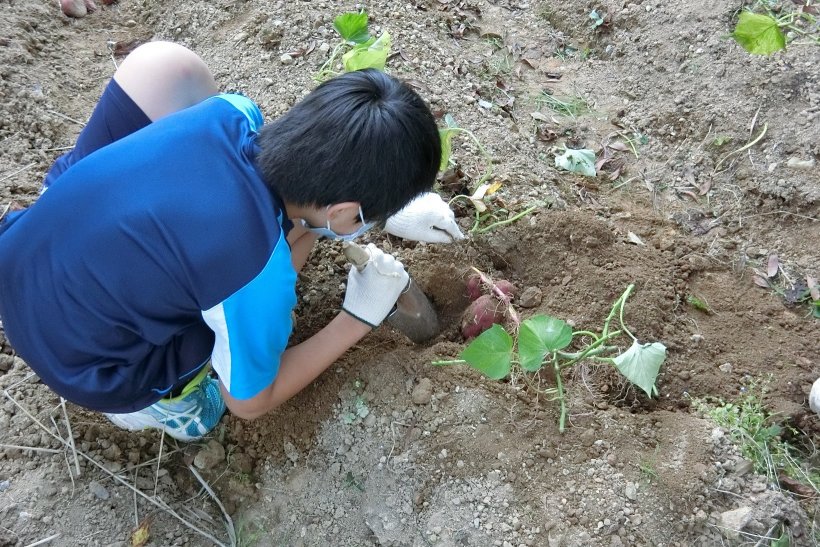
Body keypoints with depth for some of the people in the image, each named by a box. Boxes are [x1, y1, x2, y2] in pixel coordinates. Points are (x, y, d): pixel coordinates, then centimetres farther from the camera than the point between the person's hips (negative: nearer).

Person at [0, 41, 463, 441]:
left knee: (165, 63, 2)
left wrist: (387, 211, 8)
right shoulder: (256, 272, -33)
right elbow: (250, 402, -10)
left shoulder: (231, 115, -18)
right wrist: (360, 318, -5)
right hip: (85, 367, -5)